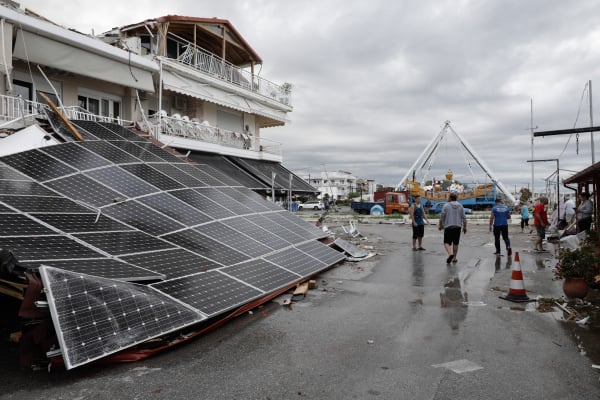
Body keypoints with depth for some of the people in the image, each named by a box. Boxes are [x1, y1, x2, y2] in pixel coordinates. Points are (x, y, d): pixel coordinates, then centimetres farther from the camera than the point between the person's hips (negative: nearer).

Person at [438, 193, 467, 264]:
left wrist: (440, 225, 8)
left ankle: (450, 254, -25)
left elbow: (442, 217, -4)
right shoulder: (460, 206, 6)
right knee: (456, 243, 13)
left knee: (447, 242, 0)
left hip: (448, 227, -3)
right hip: (457, 227, 3)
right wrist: (465, 227, 11)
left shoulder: (446, 205, -4)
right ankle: (454, 258, 16)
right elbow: (464, 218, 4)